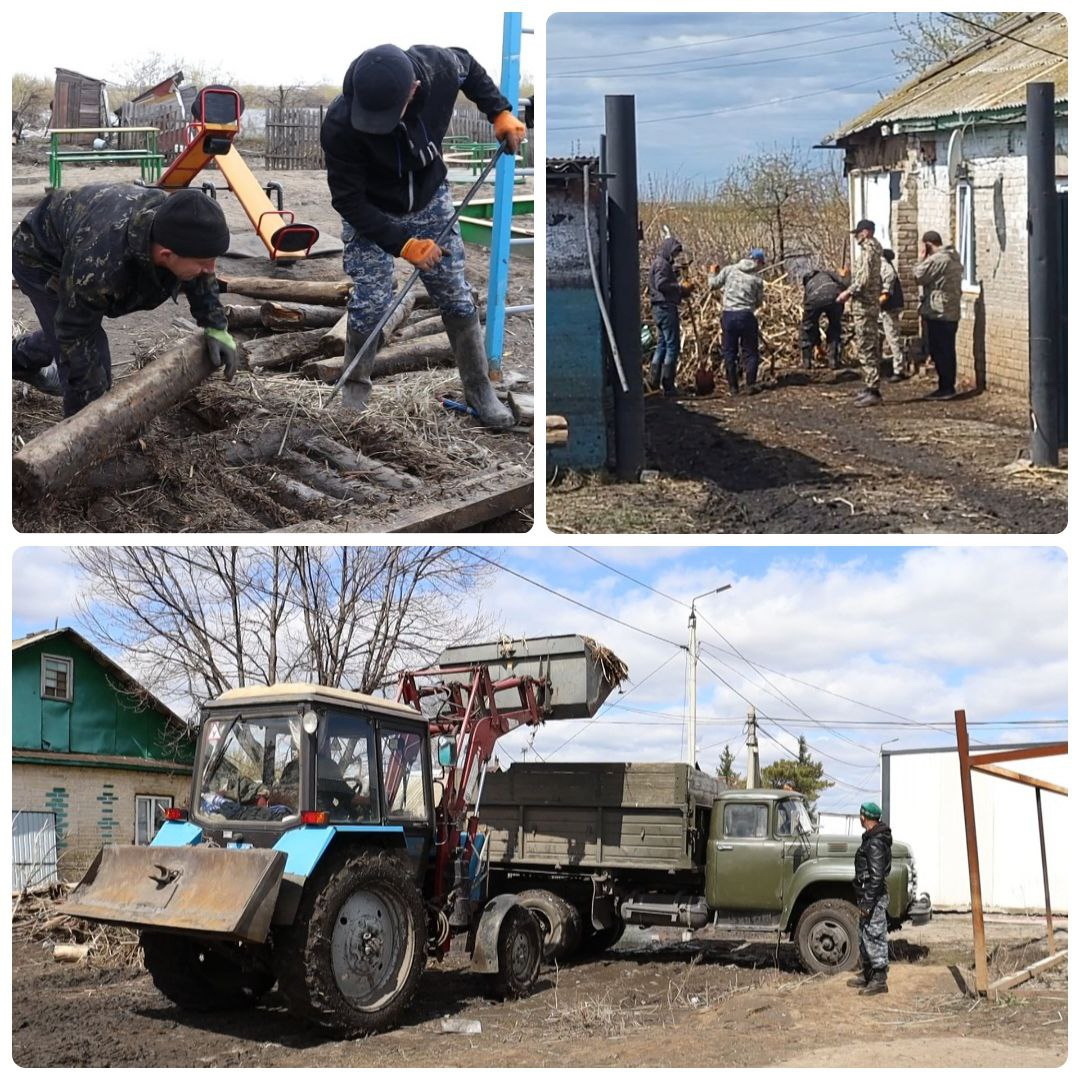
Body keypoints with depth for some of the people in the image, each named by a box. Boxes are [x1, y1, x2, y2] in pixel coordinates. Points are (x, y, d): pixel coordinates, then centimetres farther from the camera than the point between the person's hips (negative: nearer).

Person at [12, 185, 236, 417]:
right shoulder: (98, 265, -48)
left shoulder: (174, 220, -30)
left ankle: (20, 358, 59)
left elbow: (201, 279, -6)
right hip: (39, 259, -7)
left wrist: (216, 328, -8)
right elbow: (75, 332, -32)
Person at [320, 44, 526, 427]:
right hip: (371, 214, -3)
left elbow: (469, 67, -1)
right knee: (370, 305, -8)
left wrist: (500, 111, -12)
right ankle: (355, 389, 16)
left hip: (430, 201, 3)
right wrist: (401, 243, -29)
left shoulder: (439, 66, -29)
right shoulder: (340, 124, -35)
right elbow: (348, 201, -25)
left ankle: (479, 388, 20)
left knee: (456, 297, 5)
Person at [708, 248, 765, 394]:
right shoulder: (757, 279, 0)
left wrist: (712, 273, 23)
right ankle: (751, 385, 6)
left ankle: (733, 386, 11)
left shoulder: (729, 270, 1)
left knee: (730, 352, 10)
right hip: (746, 316, -1)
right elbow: (758, 303, 6)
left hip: (728, 315, 1)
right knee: (750, 352, 10)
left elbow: (713, 285, 4)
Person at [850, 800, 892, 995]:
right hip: (868, 894, 11)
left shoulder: (875, 842, -19)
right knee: (865, 936, 18)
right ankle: (868, 975, 27)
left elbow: (876, 876, -23)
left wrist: (868, 902, -23)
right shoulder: (872, 838, 13)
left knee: (874, 937, -5)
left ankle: (879, 980, 0)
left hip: (874, 897, -11)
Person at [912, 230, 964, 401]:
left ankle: (945, 388, -2)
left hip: (937, 313, -9)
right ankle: (948, 387, 16)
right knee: (947, 351, 12)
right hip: (951, 312, 9)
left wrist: (921, 258, 0)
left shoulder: (936, 260, -17)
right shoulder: (954, 258, 14)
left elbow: (918, 276, -13)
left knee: (939, 351, -4)